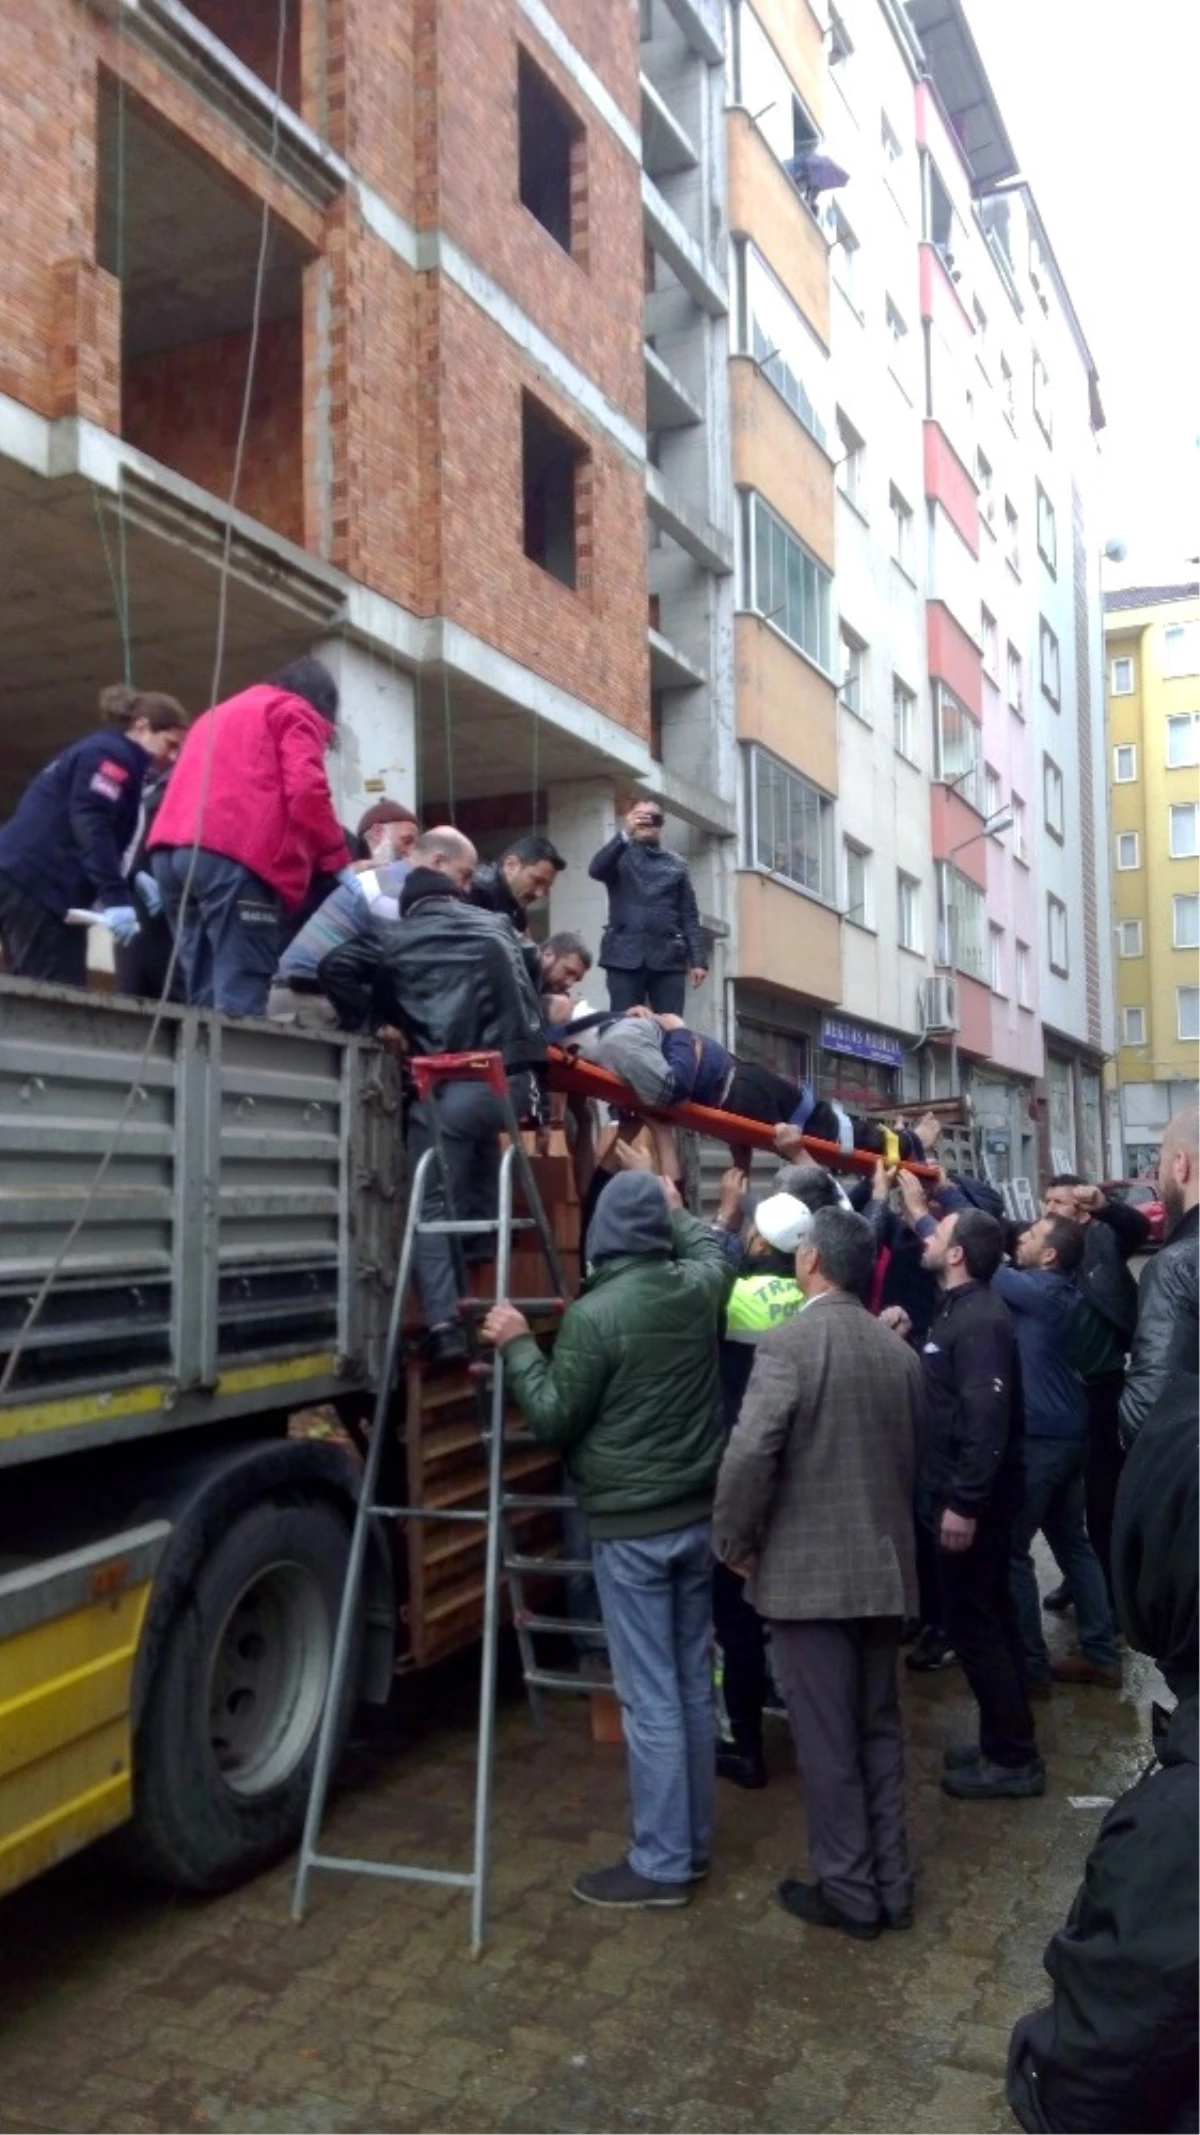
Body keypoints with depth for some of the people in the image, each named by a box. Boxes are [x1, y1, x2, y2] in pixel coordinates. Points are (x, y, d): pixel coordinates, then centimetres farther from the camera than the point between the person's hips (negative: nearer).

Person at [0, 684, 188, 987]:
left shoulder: (100, 751, 27)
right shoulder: (113, 754, -3)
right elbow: (89, 824, -17)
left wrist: (130, 882, 14)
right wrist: (116, 896, -24)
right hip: (39, 882, -10)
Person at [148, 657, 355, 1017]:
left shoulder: (219, 713, 36)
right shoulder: (295, 713, 12)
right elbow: (306, 792, -4)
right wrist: (340, 865, -1)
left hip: (172, 849, 7)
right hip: (233, 855, -7)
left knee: (205, 1001, 5)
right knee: (240, 1001, -13)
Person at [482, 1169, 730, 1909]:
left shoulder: (594, 1314, -19)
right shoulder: (698, 1287, -2)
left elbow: (554, 1418, -11)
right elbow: (710, 1244, 24)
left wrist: (518, 1346, -3)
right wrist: (676, 1207, 37)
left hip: (631, 1527, -6)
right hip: (699, 1514, 7)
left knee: (651, 1699, 2)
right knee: (694, 1683, 16)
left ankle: (662, 1863, 12)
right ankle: (694, 1840, 29)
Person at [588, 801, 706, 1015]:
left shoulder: (677, 863, 17)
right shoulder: (619, 856, 13)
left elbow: (689, 915, 11)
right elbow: (595, 870, -10)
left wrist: (698, 959, 1)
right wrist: (625, 834, -20)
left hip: (668, 957, 1)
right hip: (626, 955, -1)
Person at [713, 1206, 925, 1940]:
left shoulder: (789, 1343, -16)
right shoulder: (900, 1350, 6)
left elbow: (749, 1454, -24)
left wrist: (735, 1541, -9)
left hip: (810, 1569, -7)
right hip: (886, 1565, 7)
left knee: (827, 1739, 6)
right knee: (880, 1730, 17)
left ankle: (849, 1892, 18)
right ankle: (891, 1884, 27)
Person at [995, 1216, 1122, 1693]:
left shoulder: (1042, 1291, -18)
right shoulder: (1059, 1290, 8)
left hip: (1039, 1437, -10)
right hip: (1065, 1433, 10)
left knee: (1010, 1549, -1)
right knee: (1072, 1543, 16)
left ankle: (1029, 1664, 6)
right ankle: (1102, 1654, 21)